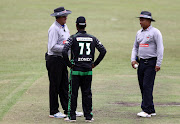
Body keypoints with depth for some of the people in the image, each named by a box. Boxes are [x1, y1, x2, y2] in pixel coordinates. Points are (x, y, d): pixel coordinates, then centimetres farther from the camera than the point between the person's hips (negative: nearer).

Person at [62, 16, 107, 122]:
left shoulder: (73, 38, -5)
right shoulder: (92, 38, 5)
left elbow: (64, 51, -17)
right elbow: (103, 51, 4)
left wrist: (69, 64, -5)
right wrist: (95, 63, 8)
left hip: (76, 70, -3)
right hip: (88, 70, 3)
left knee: (73, 93, 4)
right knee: (87, 93, 9)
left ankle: (72, 116, 5)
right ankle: (88, 116, 9)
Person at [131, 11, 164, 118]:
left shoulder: (155, 32, -7)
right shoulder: (139, 33, 15)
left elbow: (160, 48, -11)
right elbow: (135, 47, 23)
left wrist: (158, 64, -17)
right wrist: (133, 59, 7)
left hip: (151, 62, -8)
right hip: (141, 62, 8)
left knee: (147, 86, -13)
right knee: (142, 86, 6)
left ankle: (147, 110, -14)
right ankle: (151, 110, 12)